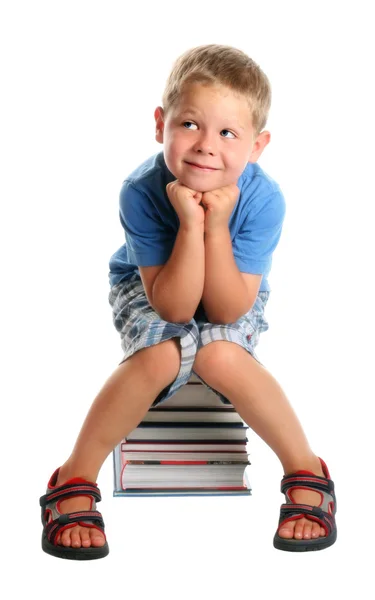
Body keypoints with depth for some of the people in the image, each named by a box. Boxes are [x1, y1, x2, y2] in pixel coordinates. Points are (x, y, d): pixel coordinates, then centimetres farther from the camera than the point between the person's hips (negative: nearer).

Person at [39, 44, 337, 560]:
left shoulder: (263, 200, -29)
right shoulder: (141, 192, -31)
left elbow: (225, 310, -28)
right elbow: (173, 307, -29)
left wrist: (216, 226, -39)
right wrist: (190, 225, -41)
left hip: (233, 297, 0)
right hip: (148, 289, 0)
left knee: (219, 356, -30)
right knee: (160, 356, -30)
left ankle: (307, 472, -11)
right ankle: (74, 481, -13)